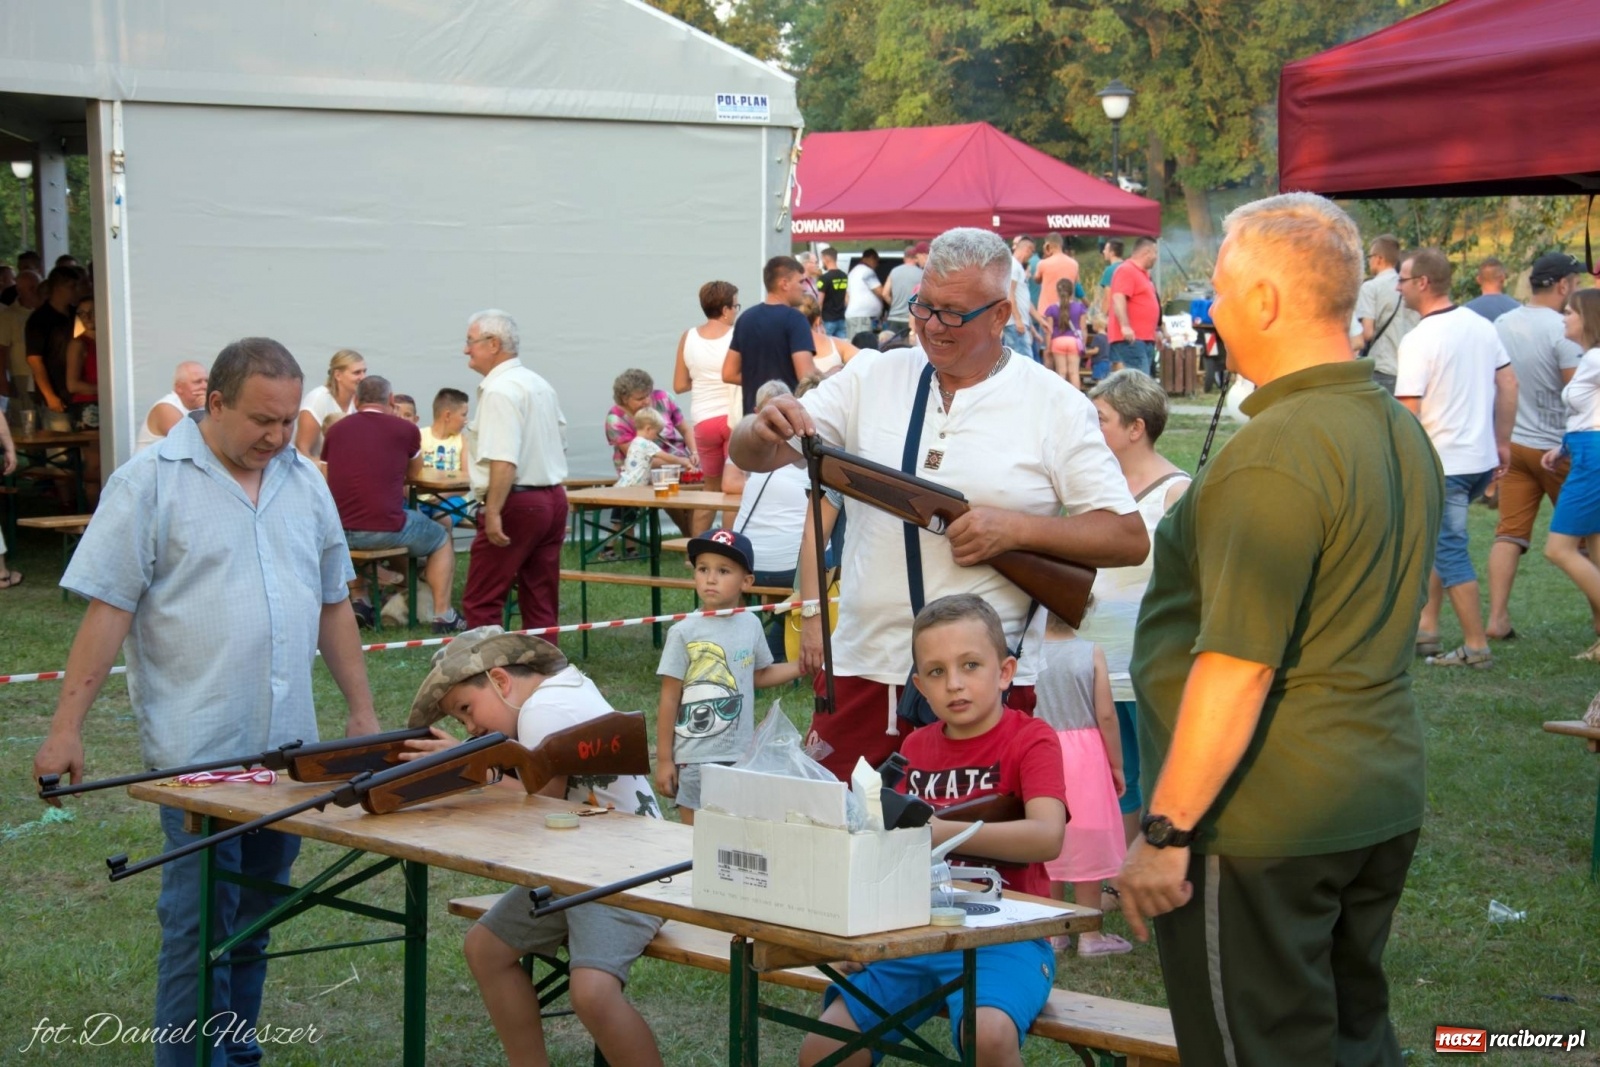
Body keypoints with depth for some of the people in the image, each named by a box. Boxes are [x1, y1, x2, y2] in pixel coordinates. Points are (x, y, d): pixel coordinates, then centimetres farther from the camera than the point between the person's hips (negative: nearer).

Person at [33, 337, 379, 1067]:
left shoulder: (304, 482, 11)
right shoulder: (151, 481, -6)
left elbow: (332, 604, 18)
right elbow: (107, 611, -9)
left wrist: (362, 710, 16)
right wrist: (66, 727, -12)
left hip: (287, 746, 6)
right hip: (199, 751, -5)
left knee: (255, 919, 12)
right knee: (200, 925, -4)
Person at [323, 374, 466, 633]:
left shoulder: (335, 430, 8)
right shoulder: (405, 429, 0)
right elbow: (414, 473, 17)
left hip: (340, 533, 4)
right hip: (385, 530, -4)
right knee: (442, 539, 24)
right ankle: (443, 616, 14)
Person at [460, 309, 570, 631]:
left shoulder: (499, 391, -14)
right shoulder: (540, 385, 15)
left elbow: (504, 461, -24)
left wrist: (493, 512, -24)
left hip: (516, 504, -9)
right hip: (553, 500, 9)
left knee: (480, 603, -4)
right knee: (541, 603, 10)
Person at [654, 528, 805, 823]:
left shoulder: (751, 625, 3)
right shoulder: (684, 632, -10)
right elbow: (669, 700, -6)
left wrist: (801, 667, 7)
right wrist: (664, 759, -5)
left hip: (742, 755, 4)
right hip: (695, 758, -4)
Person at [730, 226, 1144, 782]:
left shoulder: (1055, 406, 0)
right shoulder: (871, 377, 7)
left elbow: (1129, 538, -2)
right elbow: (750, 456, 4)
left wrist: (1017, 528, -16)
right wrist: (763, 432, -20)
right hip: (863, 672, 2)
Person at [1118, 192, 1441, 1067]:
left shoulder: (1275, 454, -21)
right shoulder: (1404, 433, 9)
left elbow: (1238, 668, -25)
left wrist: (1164, 831, -20)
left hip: (1265, 826, -9)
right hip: (1385, 802, 9)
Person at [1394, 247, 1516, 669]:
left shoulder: (1420, 339, -17)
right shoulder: (1481, 326, 6)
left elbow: (1407, 412, -20)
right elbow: (1509, 385, 10)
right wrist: (1502, 442, 17)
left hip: (1441, 463, -8)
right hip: (1483, 458, 8)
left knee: (1450, 552, 0)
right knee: (1438, 538, 20)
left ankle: (1476, 647, 3)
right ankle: (1426, 627, 20)